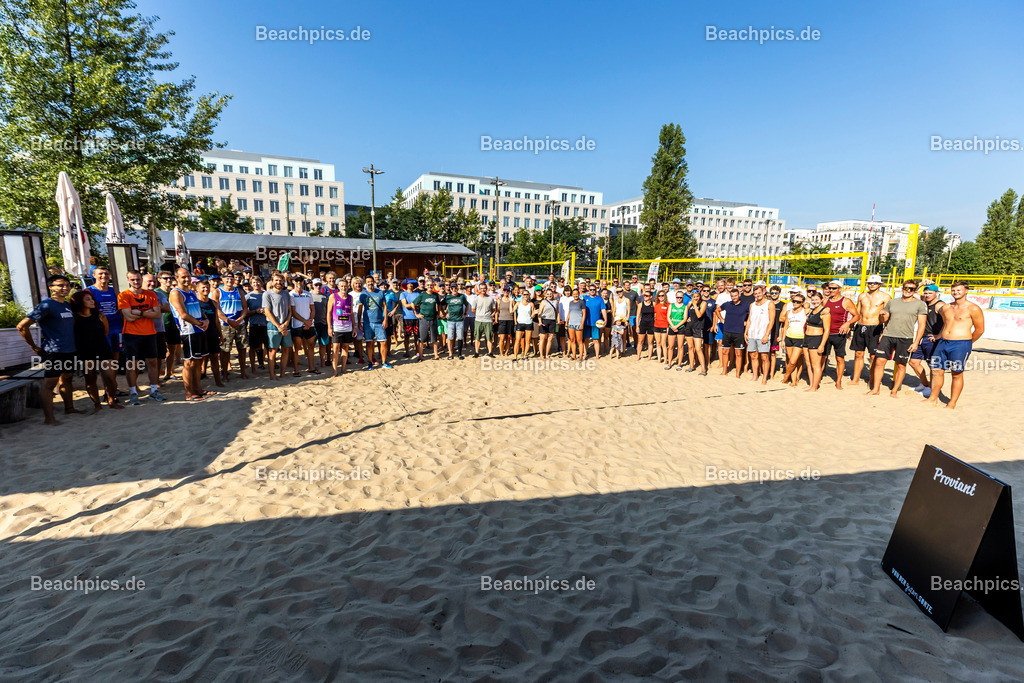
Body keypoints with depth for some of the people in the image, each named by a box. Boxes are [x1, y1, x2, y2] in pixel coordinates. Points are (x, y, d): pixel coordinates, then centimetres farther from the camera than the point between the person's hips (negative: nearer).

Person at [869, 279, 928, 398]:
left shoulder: (920, 304, 5)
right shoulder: (892, 302, 12)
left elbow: (922, 325, 2)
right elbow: (883, 320, 19)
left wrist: (916, 342, -5)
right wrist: (882, 315, -5)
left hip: (905, 338, -2)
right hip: (888, 336, 2)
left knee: (901, 365, 4)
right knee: (879, 361, -4)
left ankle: (894, 391, 13)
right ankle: (875, 389, 4)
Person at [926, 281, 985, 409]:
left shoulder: (973, 309, -4)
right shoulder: (945, 308, 12)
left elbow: (980, 330, 1)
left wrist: (967, 342, 9)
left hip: (961, 345, -5)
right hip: (943, 343, 5)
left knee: (957, 374, 1)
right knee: (937, 370, 5)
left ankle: (952, 403, 9)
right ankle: (933, 398, 14)